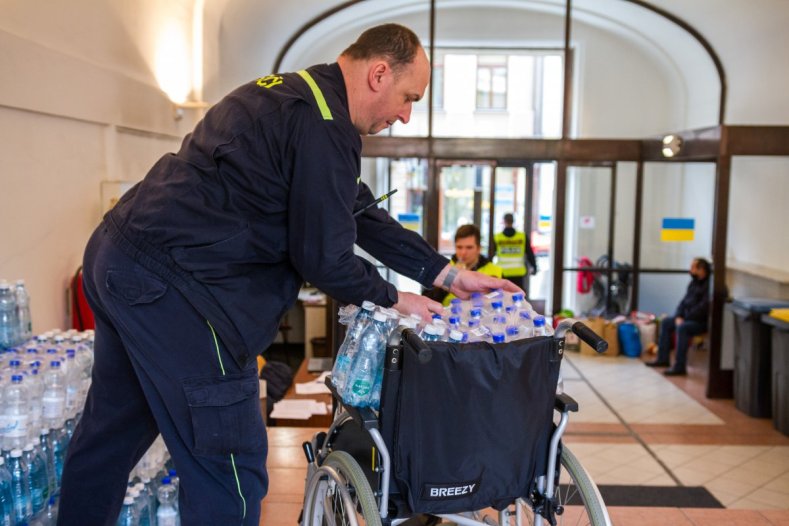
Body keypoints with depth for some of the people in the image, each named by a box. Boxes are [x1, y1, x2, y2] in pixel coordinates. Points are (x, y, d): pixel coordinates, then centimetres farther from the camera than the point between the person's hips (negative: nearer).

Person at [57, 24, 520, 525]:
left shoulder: (297, 93, 17)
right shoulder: (323, 126, -16)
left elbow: (361, 213, 19)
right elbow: (324, 256, -15)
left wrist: (446, 273, 17)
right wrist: (391, 299, 3)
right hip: (171, 284, -11)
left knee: (114, 432, 25)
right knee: (230, 469, -1)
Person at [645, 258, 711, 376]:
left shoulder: (709, 285, -19)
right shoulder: (694, 283, 11)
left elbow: (703, 307, -24)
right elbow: (685, 301, 14)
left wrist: (685, 318, -19)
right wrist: (678, 316, -2)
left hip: (702, 321, -10)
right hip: (689, 318, 10)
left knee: (682, 328, -32)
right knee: (666, 322, 6)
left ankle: (680, 367, -30)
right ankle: (663, 359, 8)